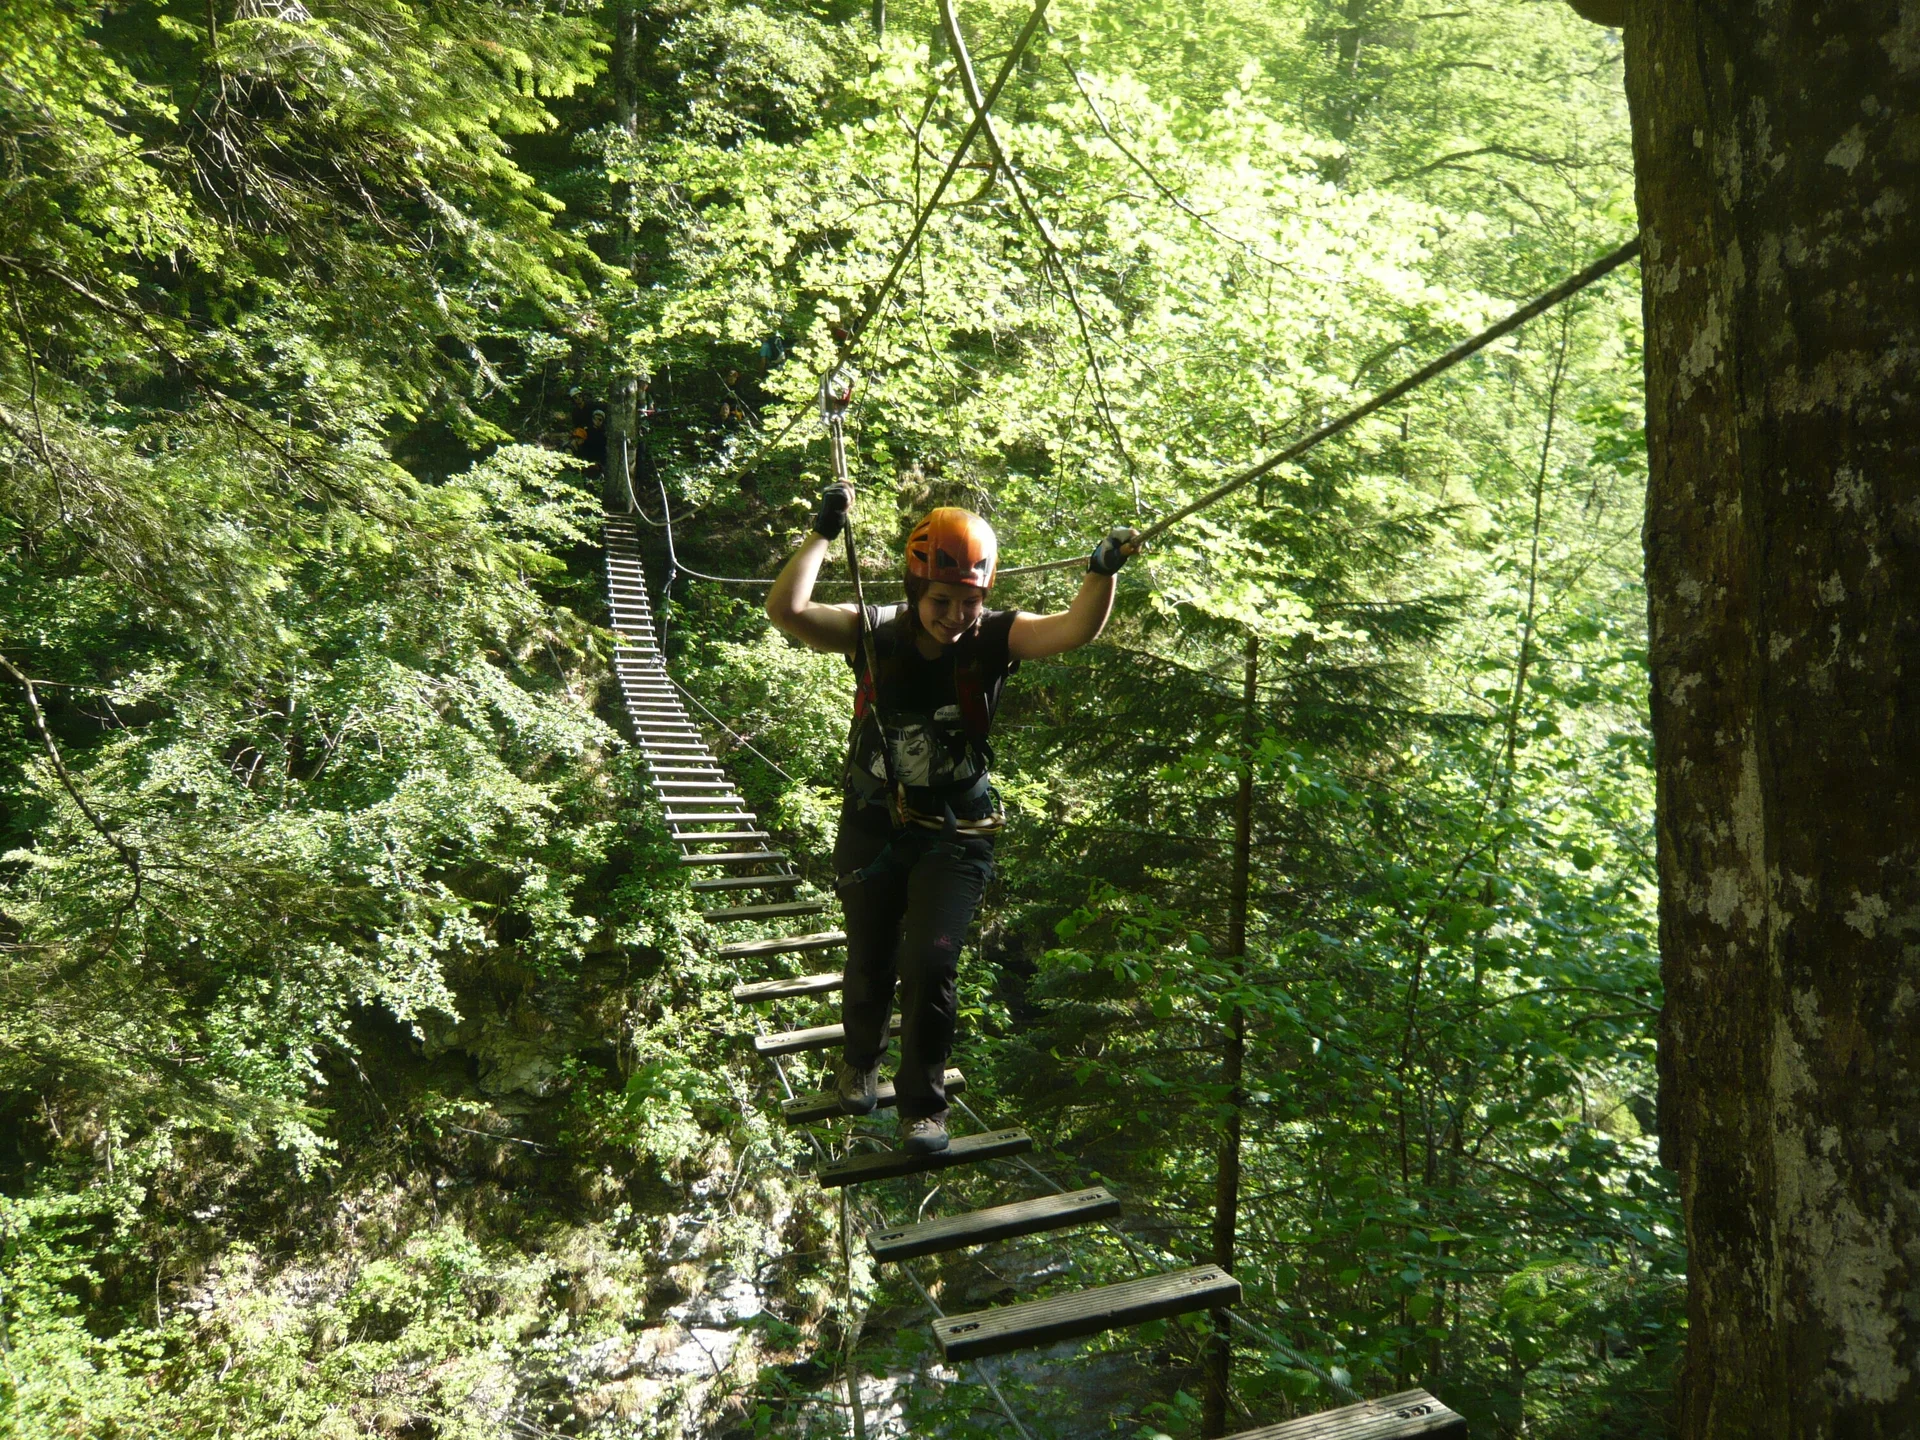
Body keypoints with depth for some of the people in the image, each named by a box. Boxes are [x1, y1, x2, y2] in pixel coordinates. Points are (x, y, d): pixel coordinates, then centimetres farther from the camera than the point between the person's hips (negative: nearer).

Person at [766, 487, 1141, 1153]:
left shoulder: (992, 638, -13)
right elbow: (785, 610, -26)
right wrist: (823, 533, -26)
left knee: (931, 963, -11)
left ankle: (923, 1103, 14)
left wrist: (1103, 571, -45)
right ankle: (860, 1060, 49)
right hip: (874, 826, 2)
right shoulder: (874, 632, -13)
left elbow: (1076, 629, -28)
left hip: (955, 834, -1)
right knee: (871, 965, 17)